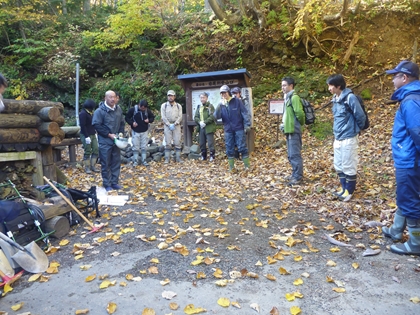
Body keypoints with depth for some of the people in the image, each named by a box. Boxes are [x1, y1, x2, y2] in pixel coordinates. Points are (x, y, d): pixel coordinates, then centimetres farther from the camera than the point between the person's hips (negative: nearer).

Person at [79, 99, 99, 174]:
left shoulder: (90, 113, 14)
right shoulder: (83, 113, -13)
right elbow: (82, 126, -18)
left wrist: (95, 133, 17)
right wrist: (86, 136, -20)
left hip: (93, 135, 8)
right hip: (86, 135, -8)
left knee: (96, 150, 6)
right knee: (87, 152, -2)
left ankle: (92, 166, 15)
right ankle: (87, 167, 10)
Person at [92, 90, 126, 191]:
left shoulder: (119, 109, 6)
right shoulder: (100, 111, -13)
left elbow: (122, 123, 16)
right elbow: (96, 125, -15)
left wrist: (121, 132, -1)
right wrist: (109, 134, -17)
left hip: (116, 140, 6)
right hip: (105, 142, -6)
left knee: (116, 162, 11)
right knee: (106, 164, 2)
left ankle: (114, 182, 23)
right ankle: (107, 184, 13)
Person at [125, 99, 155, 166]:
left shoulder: (147, 111, -5)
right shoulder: (133, 110, -12)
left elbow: (152, 117, 9)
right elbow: (127, 117, -2)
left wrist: (149, 120, -12)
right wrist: (132, 123, -18)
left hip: (144, 131, 2)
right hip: (135, 131, -2)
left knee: (144, 147, 7)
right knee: (135, 147, 3)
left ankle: (144, 160, 17)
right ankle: (135, 161, 13)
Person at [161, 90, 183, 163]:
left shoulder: (179, 106, 7)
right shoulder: (164, 105, 4)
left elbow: (180, 117, -1)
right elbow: (163, 117, -3)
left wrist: (174, 124, -14)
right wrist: (169, 125, -13)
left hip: (177, 126, 1)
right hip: (167, 126, -1)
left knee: (177, 142, 0)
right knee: (168, 143, -1)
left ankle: (178, 158, 7)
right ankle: (167, 159, 3)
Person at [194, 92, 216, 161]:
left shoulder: (210, 106, -3)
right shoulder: (199, 107, 16)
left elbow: (212, 117, -13)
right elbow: (195, 117, 10)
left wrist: (205, 122, -19)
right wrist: (200, 122, -10)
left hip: (209, 128, -6)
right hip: (201, 128, 6)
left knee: (210, 143, -6)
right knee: (201, 143, 10)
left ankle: (212, 156, 3)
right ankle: (203, 156, 21)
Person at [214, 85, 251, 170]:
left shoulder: (237, 101, -3)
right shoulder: (221, 104, 6)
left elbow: (244, 113, -5)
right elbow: (216, 116, -4)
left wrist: (247, 125, -13)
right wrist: (219, 106, -19)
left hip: (239, 129, -3)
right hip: (228, 130, 4)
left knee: (242, 147, -2)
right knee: (229, 149, 7)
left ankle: (247, 166, 8)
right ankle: (231, 166, 18)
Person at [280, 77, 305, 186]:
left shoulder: (294, 97, -13)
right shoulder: (287, 98, 17)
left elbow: (299, 113, -20)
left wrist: (301, 123, -5)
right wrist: (283, 123, 12)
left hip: (293, 131, -10)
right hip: (289, 130, 10)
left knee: (295, 155, -5)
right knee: (291, 155, 16)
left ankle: (298, 177, 3)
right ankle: (295, 174, 26)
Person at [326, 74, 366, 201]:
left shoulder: (350, 97, -16)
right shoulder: (335, 99, 8)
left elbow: (361, 117, -12)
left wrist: (355, 130, 2)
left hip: (349, 138, -8)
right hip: (338, 138, 8)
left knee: (348, 166, 2)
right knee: (338, 166, 15)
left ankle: (349, 191, 16)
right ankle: (343, 187, 29)